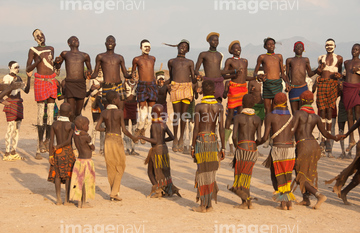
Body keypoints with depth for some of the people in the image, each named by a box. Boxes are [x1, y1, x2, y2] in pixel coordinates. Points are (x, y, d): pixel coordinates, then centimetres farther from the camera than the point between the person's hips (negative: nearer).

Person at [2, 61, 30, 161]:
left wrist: (29, 79, 7)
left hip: (19, 105, 8)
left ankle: (13, 153, 14)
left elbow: (26, 91, 12)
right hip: (10, 104, -8)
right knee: (10, 129, -9)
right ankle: (6, 154, -5)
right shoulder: (7, 78, -8)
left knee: (17, 129, 8)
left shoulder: (18, 78, 14)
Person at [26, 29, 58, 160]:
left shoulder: (51, 49, 16)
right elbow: (28, 69, -2)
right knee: (40, 112, -7)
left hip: (51, 80, 5)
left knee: (51, 112, 2)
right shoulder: (33, 50, 3)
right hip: (40, 80, -5)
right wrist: (37, 61, -18)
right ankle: (38, 148, -4)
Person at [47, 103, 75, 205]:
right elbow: (69, 141, -17)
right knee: (68, 176, 5)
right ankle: (67, 200, 5)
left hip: (57, 152, 3)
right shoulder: (71, 125, -10)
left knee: (57, 175, 11)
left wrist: (50, 155, -1)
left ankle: (58, 199, 10)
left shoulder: (54, 124, -2)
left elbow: (51, 141, -5)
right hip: (68, 151, -3)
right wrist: (58, 146, -4)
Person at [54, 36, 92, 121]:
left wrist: (89, 72, 2)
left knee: (78, 112, 5)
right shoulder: (65, 54, 11)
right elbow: (57, 67, 22)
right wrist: (57, 62, -1)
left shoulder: (85, 56, 14)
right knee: (71, 112, -10)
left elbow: (89, 68, 26)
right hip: (70, 84, -2)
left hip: (81, 84, 2)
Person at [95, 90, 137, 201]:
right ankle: (114, 192, 0)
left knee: (110, 168, 11)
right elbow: (124, 129, -12)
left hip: (107, 139, 4)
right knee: (120, 167, 8)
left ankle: (113, 193, 16)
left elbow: (97, 128, -3)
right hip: (117, 140, -4)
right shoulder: (119, 112, -11)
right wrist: (132, 137, 4)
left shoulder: (104, 112, 1)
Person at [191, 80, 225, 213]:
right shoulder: (219, 107, 2)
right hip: (213, 140, 3)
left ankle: (203, 205, 2)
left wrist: (193, 146, -1)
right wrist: (223, 148, 3)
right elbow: (221, 129, -2)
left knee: (202, 171, 2)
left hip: (201, 140, -3)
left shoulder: (199, 106, -6)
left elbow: (196, 128, -8)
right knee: (211, 171, 9)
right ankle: (209, 204, 11)